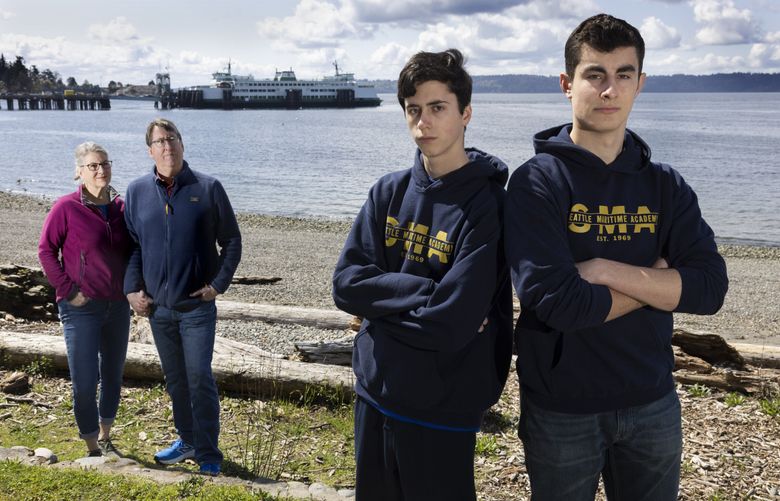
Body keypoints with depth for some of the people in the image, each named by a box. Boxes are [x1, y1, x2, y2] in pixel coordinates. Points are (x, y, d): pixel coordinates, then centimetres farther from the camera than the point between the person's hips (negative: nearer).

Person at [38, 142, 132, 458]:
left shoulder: (120, 207, 3)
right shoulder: (66, 208, -10)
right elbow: (46, 251, -7)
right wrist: (68, 290, -11)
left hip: (117, 305, 5)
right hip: (82, 308, -5)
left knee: (113, 375, 15)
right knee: (85, 383, -1)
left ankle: (105, 438, 34)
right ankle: (93, 449, 15)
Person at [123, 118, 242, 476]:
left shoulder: (208, 188, -4)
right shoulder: (137, 191, 4)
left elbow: (231, 240, 1)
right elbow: (132, 245, 10)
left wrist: (218, 284, -7)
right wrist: (132, 289, 0)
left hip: (197, 305, -3)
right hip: (157, 307, 3)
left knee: (199, 379, -4)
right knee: (175, 379, 15)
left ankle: (209, 456, 7)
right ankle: (188, 440, 31)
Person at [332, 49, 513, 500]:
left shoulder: (488, 205, -16)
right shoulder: (389, 192, 2)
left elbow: (451, 325, -24)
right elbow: (346, 284, -7)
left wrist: (380, 302, -10)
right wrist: (425, 293, -18)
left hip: (442, 411, -5)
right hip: (374, 394, 6)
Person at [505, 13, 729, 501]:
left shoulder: (666, 186, 0)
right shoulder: (537, 182, -13)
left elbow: (710, 287, -10)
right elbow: (555, 303, -24)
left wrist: (606, 270, -21)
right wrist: (656, 280, -12)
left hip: (653, 403, 4)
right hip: (562, 409, -3)